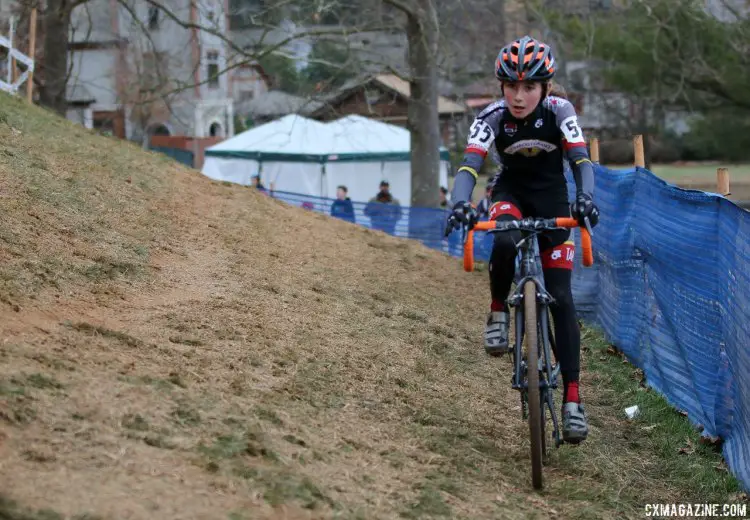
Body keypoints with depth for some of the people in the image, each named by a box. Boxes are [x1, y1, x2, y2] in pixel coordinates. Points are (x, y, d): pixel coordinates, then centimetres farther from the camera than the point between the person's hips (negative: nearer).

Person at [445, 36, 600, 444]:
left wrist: (585, 197, -49)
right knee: (505, 243, -38)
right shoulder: (492, 117, -21)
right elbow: (470, 164, -30)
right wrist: (461, 204, -50)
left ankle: (572, 398, -9)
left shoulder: (559, 111, -21)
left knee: (560, 297, -9)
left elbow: (580, 160, -28)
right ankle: (498, 312, -9)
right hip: (510, 192, 0)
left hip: (552, 196, 0)